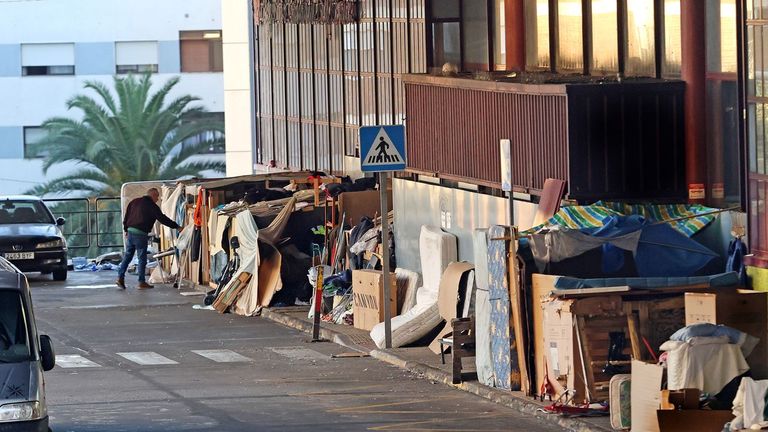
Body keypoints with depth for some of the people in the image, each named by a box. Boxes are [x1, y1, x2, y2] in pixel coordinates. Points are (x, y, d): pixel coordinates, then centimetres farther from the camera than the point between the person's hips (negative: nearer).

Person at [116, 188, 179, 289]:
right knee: (142, 258, 0)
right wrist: (177, 227, -2)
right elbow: (163, 219, -7)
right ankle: (142, 282, 1)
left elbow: (126, 216, 17)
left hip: (130, 232, 6)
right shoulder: (152, 206, -6)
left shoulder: (135, 202, 14)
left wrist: (126, 229, 25)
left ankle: (120, 277, 7)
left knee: (127, 256, 13)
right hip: (141, 234, -6)